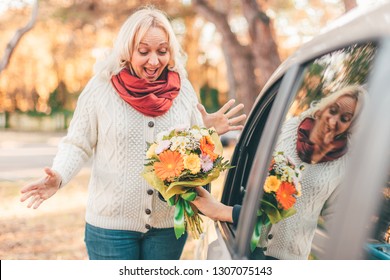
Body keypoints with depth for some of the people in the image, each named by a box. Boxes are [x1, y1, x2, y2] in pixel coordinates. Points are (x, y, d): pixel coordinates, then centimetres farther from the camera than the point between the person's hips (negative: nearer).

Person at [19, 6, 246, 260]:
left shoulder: (183, 89, 0)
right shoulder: (101, 87, -8)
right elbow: (77, 145, -2)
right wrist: (58, 177, -20)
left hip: (169, 225, 3)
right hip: (110, 224, -2)